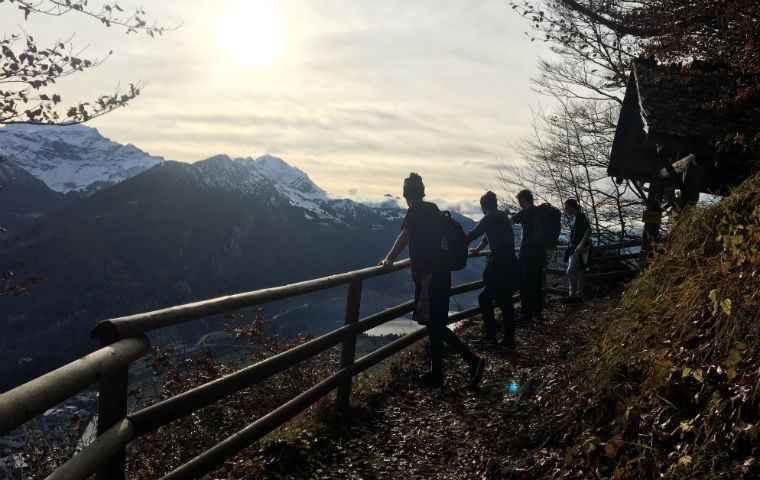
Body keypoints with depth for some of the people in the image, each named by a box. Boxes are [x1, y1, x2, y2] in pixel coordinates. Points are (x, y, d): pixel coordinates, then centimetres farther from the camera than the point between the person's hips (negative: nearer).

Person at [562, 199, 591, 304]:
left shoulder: (580, 216, -11)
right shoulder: (575, 217, 18)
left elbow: (588, 230, -21)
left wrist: (581, 244, -27)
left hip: (579, 249, -10)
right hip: (574, 250, 10)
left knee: (571, 271, -13)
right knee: (578, 273, 11)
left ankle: (573, 295, -10)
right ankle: (579, 296, 16)